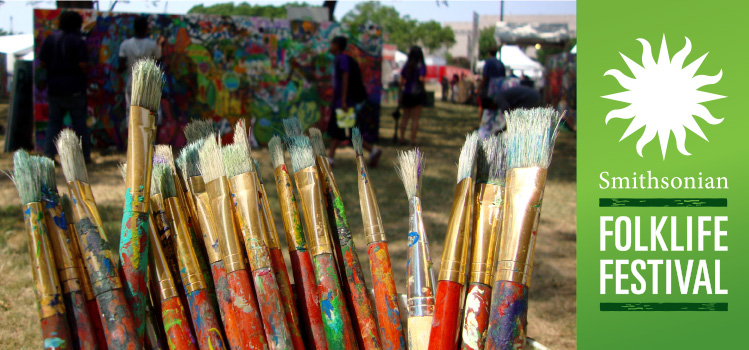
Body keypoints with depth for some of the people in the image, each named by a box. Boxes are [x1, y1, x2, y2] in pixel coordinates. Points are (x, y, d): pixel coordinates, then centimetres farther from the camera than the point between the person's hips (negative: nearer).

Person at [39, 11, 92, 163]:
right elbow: (83, 65, -16)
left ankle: (49, 154, 3)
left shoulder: (49, 39, 5)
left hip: (54, 88, 4)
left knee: (54, 122, 11)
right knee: (80, 123, 6)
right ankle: (85, 155, 11)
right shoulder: (78, 41, -8)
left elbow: (43, 63, 4)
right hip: (74, 88, -4)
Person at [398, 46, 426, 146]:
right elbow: (421, 79, -16)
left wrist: (402, 88, 14)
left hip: (406, 93, 4)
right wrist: (422, 88, 0)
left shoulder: (406, 66, 6)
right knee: (415, 118, 0)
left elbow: (401, 80, 4)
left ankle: (402, 138, 11)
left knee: (405, 117, 14)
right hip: (417, 93, -4)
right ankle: (413, 139, -2)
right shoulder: (421, 66, -6)